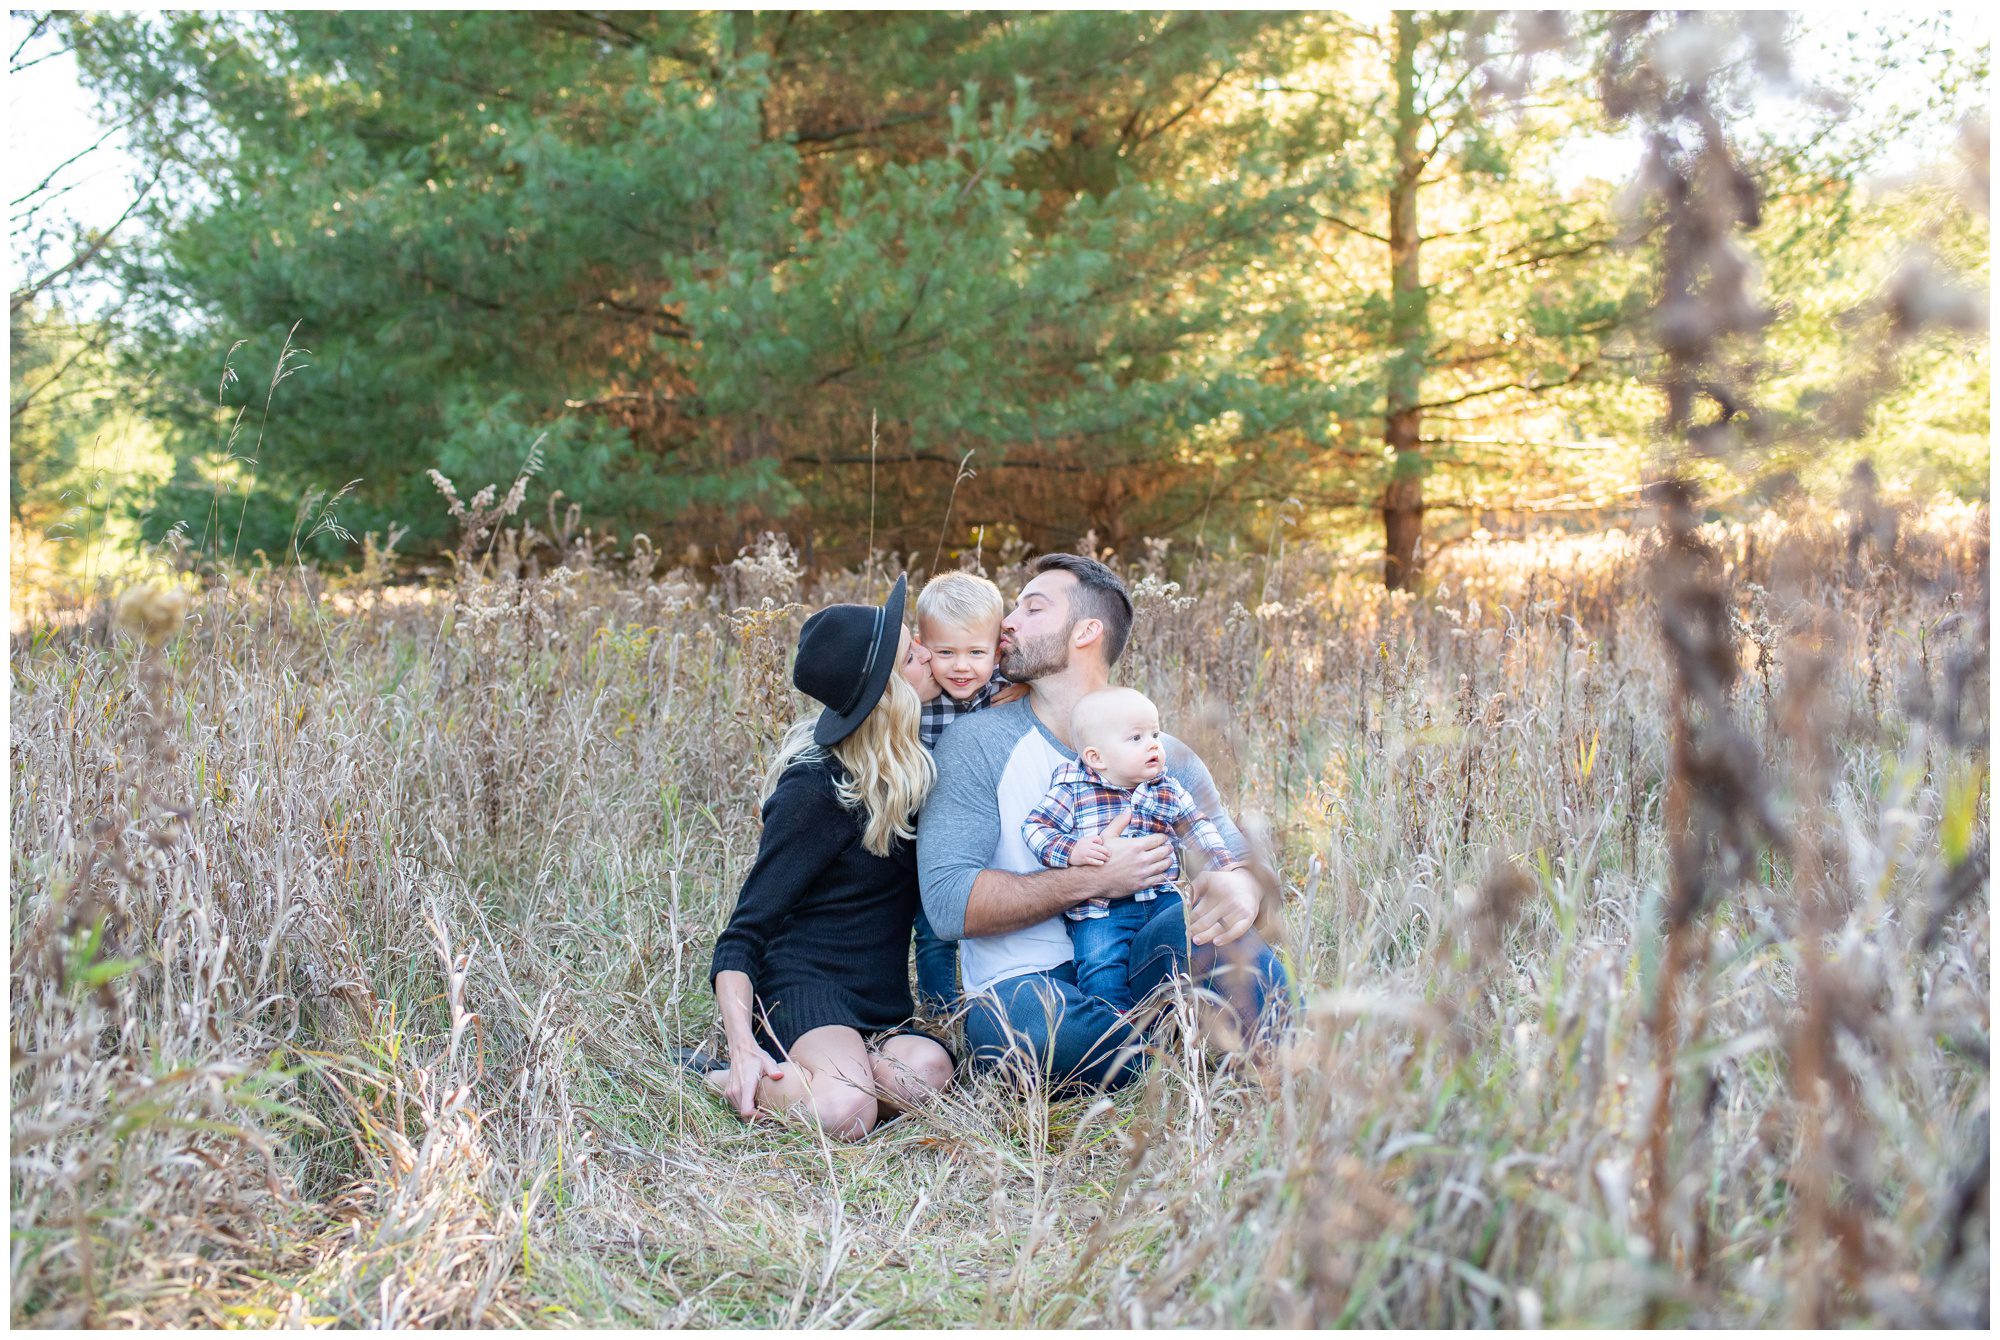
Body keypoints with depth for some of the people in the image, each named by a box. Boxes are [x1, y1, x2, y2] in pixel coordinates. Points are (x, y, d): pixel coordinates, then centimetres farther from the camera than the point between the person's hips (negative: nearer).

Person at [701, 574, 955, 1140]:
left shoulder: (909, 766, 9)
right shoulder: (816, 793, -13)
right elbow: (742, 937, -11)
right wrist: (743, 1048, -27)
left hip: (883, 1008, 6)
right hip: (807, 991, -5)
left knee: (927, 1070, -32)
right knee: (846, 1110, -38)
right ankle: (718, 1082, -12)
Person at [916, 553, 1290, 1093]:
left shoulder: (1165, 757, 9)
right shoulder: (977, 743, -2)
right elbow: (948, 901, -12)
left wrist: (1239, 885, -21)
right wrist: (1093, 880, -17)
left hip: (1137, 967, 2)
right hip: (1024, 983, -2)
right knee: (1020, 1022, -39)